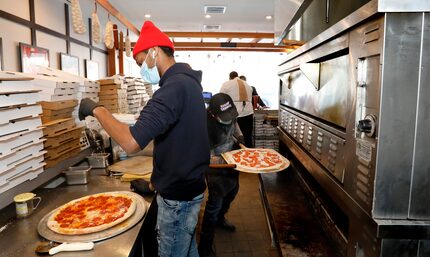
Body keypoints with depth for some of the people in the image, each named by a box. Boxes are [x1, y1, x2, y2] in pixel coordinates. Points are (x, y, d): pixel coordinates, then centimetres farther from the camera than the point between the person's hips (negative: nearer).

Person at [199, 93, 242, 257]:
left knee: (232, 189, 23)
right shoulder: (206, 126, -37)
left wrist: (240, 137, -1)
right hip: (216, 162, -7)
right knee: (215, 200, -7)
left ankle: (220, 218, 50)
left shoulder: (230, 111, -19)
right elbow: (208, 157, -29)